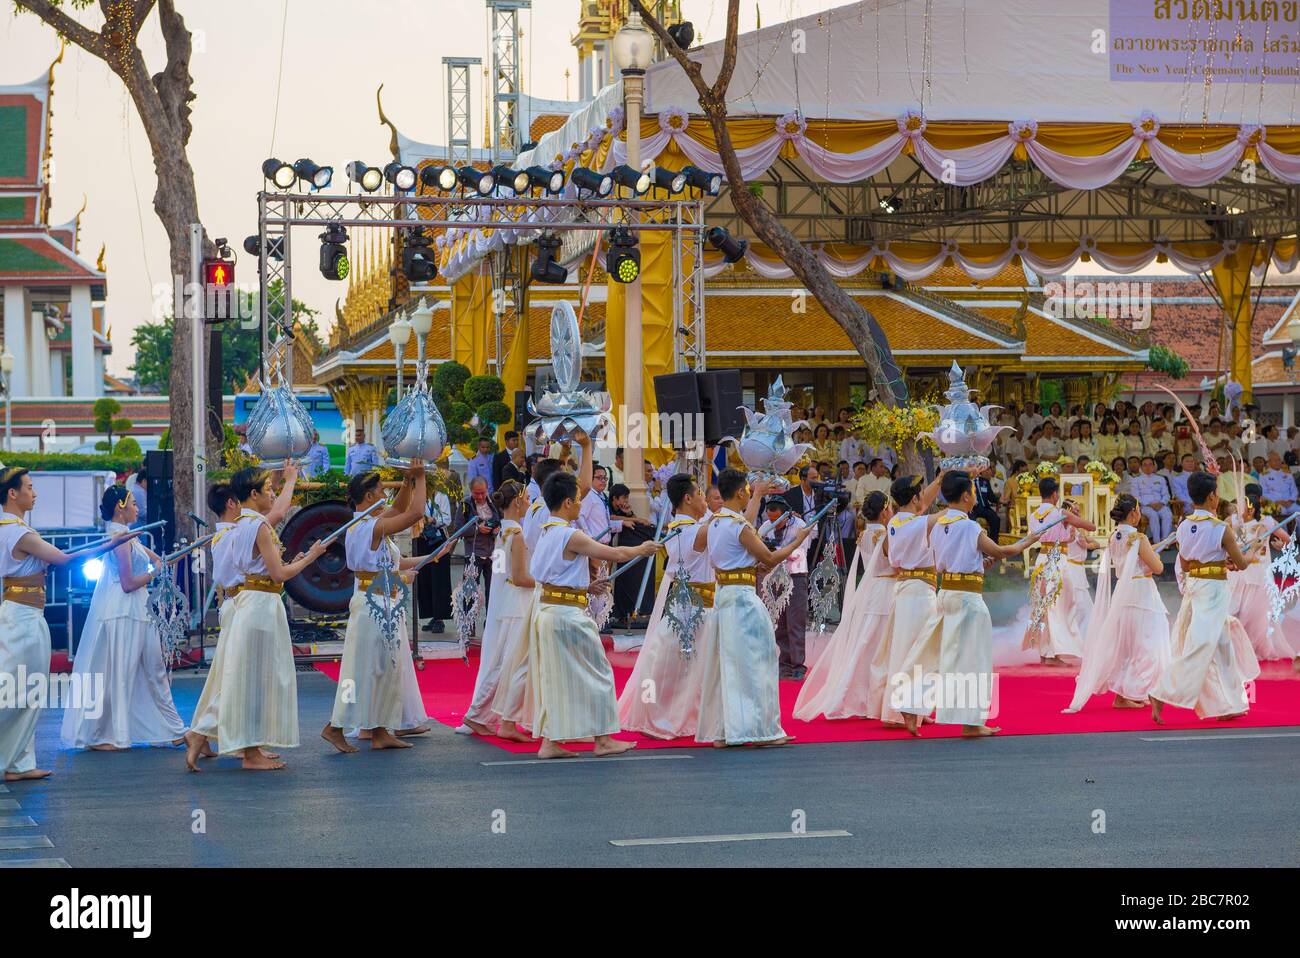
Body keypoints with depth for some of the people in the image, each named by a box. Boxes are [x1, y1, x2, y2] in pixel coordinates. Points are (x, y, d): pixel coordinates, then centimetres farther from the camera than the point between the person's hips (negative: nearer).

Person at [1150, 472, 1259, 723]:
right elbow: (1241, 564, -5)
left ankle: (1227, 705, 20)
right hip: (1214, 589, -7)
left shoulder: (1184, 527, 4)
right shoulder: (1220, 529, -14)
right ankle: (1162, 695, -14)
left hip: (1192, 586, 7)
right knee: (1198, 647, -6)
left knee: (1222, 645, 16)